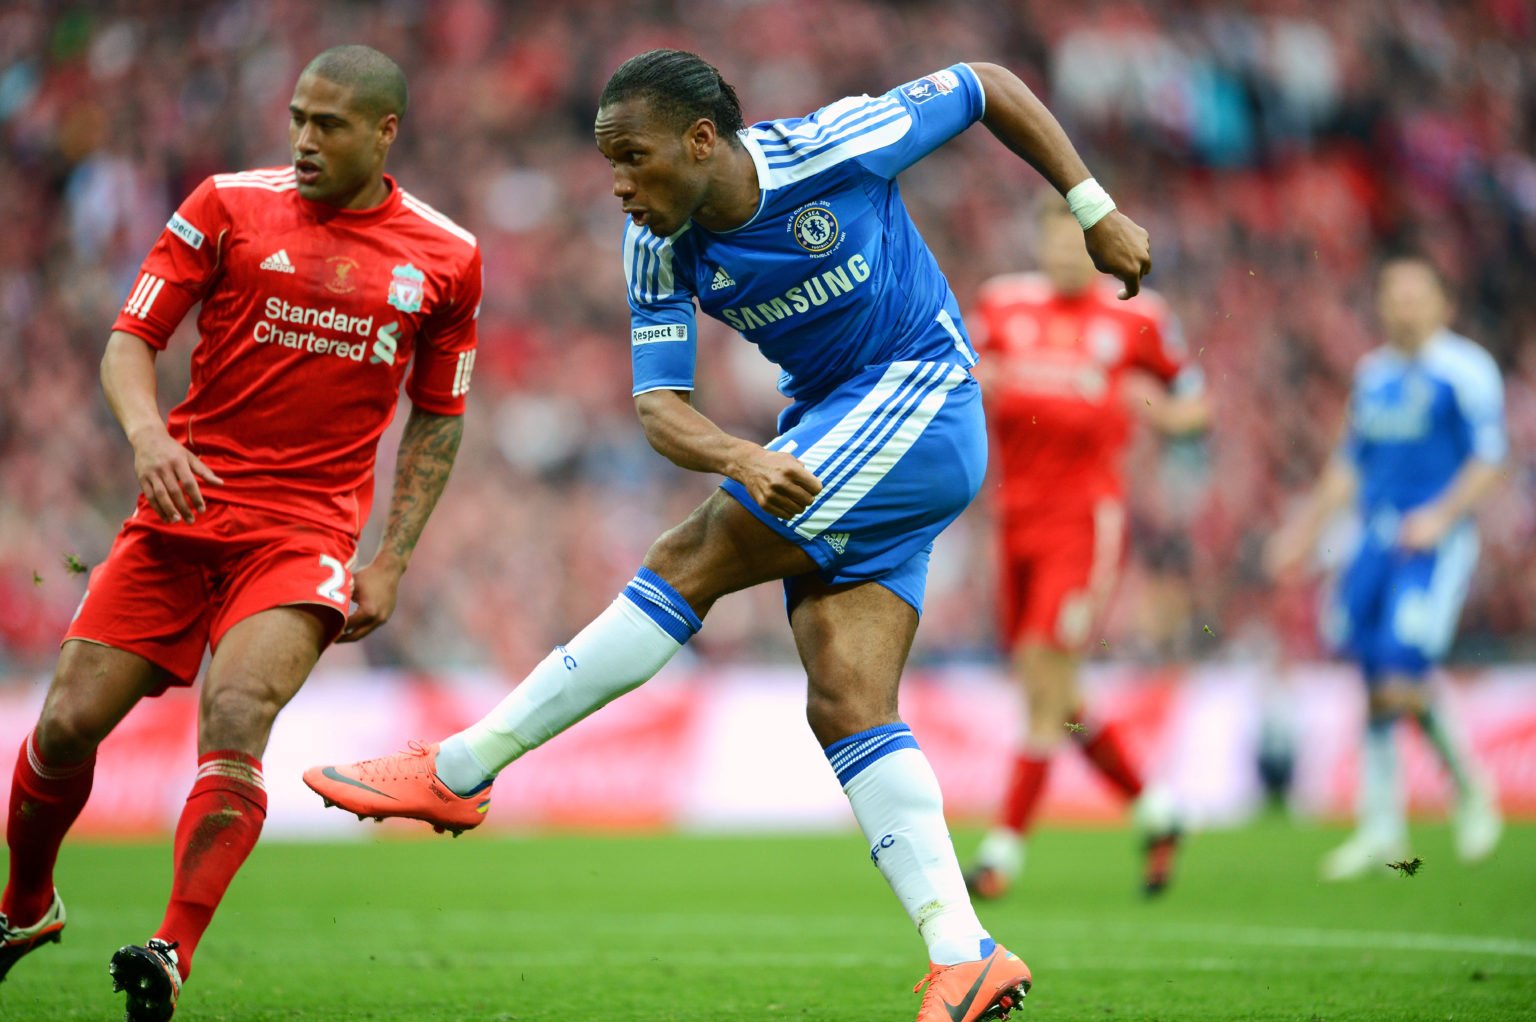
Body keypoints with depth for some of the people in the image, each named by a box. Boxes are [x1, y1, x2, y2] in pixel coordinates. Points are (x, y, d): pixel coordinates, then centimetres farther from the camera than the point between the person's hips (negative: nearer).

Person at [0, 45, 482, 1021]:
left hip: (308, 529, -1)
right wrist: (148, 434, -21)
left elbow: (439, 418, 14)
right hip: (183, 506, 1)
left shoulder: (446, 258, 5)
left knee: (238, 712, -26)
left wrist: (391, 560, 6)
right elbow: (130, 340, 0)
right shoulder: (229, 206, 1)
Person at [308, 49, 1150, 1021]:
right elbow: (659, 405, -9)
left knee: (689, 564, -16)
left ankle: (458, 769, -12)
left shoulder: (834, 146, -16)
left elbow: (989, 87, -2)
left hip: (918, 397, -7)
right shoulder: (659, 250, -2)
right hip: (827, 436, 7)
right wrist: (745, 460, -31)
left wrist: (1096, 211, 0)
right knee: (845, 707, -8)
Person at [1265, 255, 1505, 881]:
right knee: (1376, 686, 3)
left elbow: (1489, 458, -7)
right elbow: (1349, 463, 23)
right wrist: (1306, 529, 20)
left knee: (1403, 682, -15)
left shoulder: (1465, 370, -5)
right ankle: (1383, 828, 10)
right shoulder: (1372, 375, 15)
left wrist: (1443, 514, -19)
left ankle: (1469, 787, 8)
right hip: (1376, 539, 6)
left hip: (1435, 542, -6)